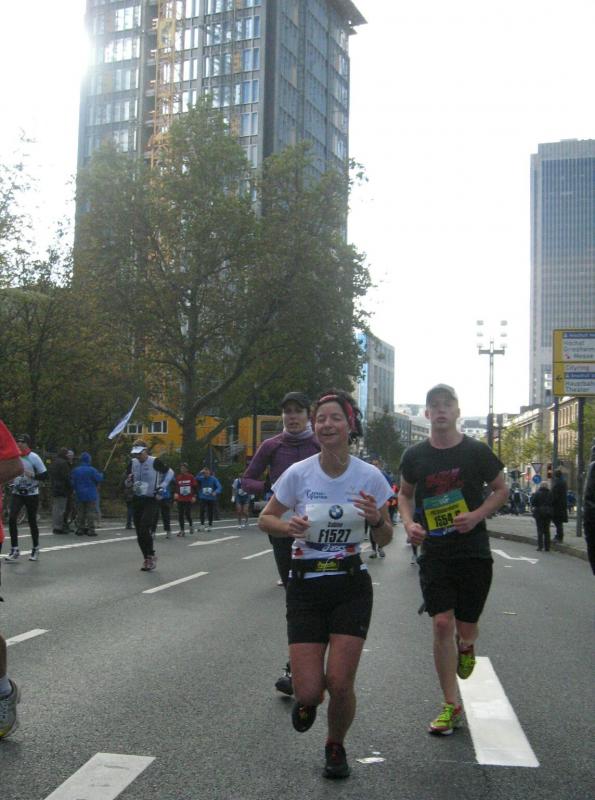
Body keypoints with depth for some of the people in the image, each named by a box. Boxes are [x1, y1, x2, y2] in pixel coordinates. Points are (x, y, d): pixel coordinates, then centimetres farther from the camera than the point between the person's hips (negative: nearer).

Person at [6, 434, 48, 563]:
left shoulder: (34, 457, -11)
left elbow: (44, 475, -9)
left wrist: (32, 475, -25)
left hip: (31, 494, -3)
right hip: (17, 493, 3)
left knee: (32, 521, 5)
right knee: (12, 518, -12)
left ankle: (35, 549, 22)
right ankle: (14, 550, -4)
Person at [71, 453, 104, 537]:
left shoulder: (75, 470, 0)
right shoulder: (92, 470, -13)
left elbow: (72, 482, 5)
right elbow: (99, 479, -10)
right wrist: (101, 474, 12)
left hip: (79, 495, 4)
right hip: (91, 495, -4)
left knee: (80, 512, 11)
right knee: (91, 512, -1)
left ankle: (80, 529, 11)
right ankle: (90, 529, -6)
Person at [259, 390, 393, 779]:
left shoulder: (369, 476, -7)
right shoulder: (298, 473, -9)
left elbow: (385, 540, 3)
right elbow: (266, 518, 4)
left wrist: (376, 519, -20)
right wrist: (287, 526, -18)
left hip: (351, 586, 0)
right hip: (305, 586, 0)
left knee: (340, 683, -7)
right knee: (309, 691, -6)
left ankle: (336, 747, 27)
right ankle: (307, 699, 36)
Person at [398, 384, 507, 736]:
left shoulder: (477, 451, -4)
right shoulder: (415, 456, 2)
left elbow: (501, 490, 5)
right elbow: (405, 494, 16)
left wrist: (476, 516, -12)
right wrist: (409, 523, -4)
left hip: (474, 552, -1)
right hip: (434, 553, 1)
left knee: (465, 629, 4)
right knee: (442, 624, -8)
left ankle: (466, 645, 44)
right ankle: (452, 706, 5)